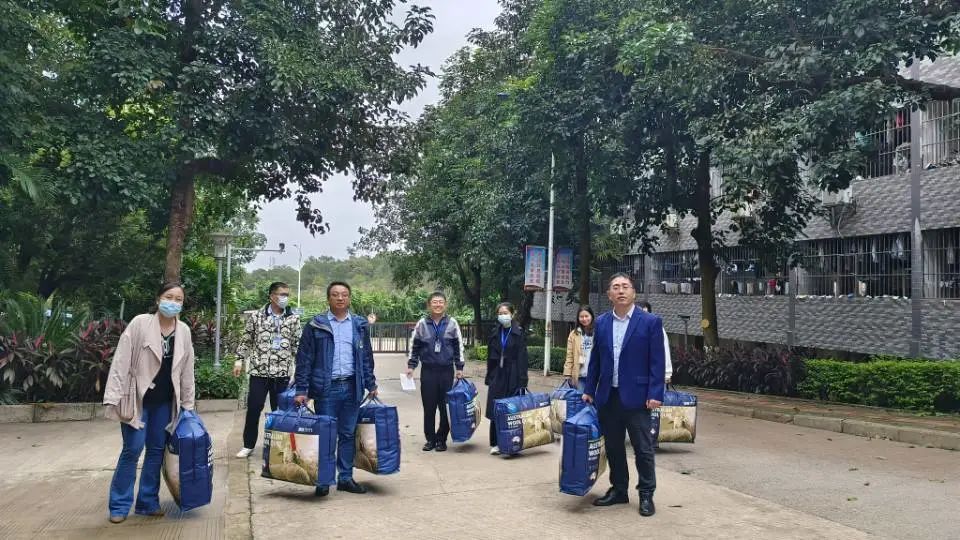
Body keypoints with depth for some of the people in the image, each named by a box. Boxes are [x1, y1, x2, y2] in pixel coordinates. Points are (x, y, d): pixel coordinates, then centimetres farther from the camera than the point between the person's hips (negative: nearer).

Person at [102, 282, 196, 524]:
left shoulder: (184, 331, 2)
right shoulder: (140, 323, -11)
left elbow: (187, 370, 8)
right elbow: (121, 362, -12)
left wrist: (187, 403, 11)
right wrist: (114, 397, -16)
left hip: (164, 401, 4)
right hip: (138, 398, -4)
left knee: (157, 450, 9)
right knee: (132, 450, -3)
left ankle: (148, 502, 21)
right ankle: (119, 505, 11)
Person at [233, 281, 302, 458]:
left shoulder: (293, 318, 3)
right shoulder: (257, 316, -1)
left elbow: (297, 344, 6)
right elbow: (246, 340, 7)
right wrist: (239, 359, 1)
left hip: (282, 373, 1)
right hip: (259, 371, -1)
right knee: (253, 409, 4)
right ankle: (248, 445, 19)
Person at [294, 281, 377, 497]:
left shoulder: (360, 325, 9)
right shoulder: (315, 325, -1)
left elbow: (367, 357, 13)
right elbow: (304, 359, -2)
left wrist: (371, 385, 11)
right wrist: (302, 390, -7)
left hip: (352, 387, 3)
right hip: (326, 388, -3)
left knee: (348, 434, 9)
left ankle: (346, 477, 20)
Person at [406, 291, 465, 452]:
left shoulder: (452, 323, 3)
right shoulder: (422, 324, 4)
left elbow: (459, 347, 8)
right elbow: (414, 346, 11)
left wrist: (459, 368, 5)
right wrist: (411, 366, 4)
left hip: (447, 371, 0)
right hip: (428, 371, 0)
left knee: (446, 406, 2)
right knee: (429, 407, 2)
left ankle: (442, 439, 14)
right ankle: (430, 439, 15)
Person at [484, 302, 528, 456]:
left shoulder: (518, 333, -2)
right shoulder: (495, 333, 11)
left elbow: (522, 358, -6)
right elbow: (490, 356, 13)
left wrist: (521, 380, -12)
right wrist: (489, 377, 9)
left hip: (512, 376, -3)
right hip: (497, 375, 4)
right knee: (495, 410, 1)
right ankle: (495, 443, 8)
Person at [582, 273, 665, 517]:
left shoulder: (650, 322, -5)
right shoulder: (601, 322, 7)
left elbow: (657, 361, -7)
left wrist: (655, 394, -13)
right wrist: (589, 390, 10)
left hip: (636, 396, -4)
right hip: (608, 396, 4)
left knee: (643, 449, 3)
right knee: (613, 447, 12)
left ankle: (646, 494, 17)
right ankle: (618, 490, 26)